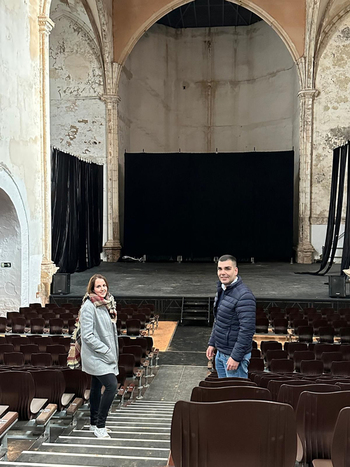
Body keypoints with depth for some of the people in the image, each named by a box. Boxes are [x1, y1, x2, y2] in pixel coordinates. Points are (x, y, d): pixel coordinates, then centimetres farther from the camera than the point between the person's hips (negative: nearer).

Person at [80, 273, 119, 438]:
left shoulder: (107, 304, 9)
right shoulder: (88, 307, -17)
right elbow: (87, 335, -21)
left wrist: (112, 353, 12)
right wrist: (105, 351, -19)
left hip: (105, 355, 8)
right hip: (95, 355, -8)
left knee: (97, 387, 17)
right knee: (111, 385, -16)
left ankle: (95, 423, 29)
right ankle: (100, 426, -5)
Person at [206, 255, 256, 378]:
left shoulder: (244, 296, -22)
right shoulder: (221, 291, 9)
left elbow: (247, 330, -25)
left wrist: (236, 357, -24)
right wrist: (212, 343, 16)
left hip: (234, 355, -9)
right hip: (220, 353, 9)